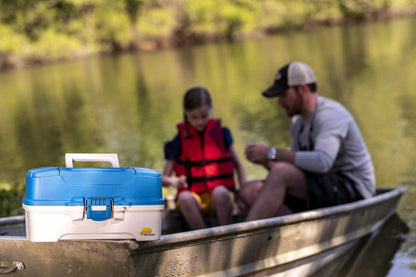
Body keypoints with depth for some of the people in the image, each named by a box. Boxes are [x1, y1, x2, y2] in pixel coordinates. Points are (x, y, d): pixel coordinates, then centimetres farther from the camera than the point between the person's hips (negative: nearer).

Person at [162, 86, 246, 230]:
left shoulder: (221, 134, 10)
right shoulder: (180, 141, 7)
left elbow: (238, 165, 16)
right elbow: (163, 178, 8)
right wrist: (173, 181, -17)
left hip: (219, 196, 0)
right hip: (195, 197, 0)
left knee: (219, 192, -36)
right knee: (185, 198, -35)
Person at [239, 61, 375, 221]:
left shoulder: (330, 114, -14)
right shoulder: (298, 122, 15)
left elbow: (322, 162, -30)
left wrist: (273, 154, -26)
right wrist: (265, 160, -8)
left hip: (352, 189, -9)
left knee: (280, 173, -30)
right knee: (249, 192, -4)